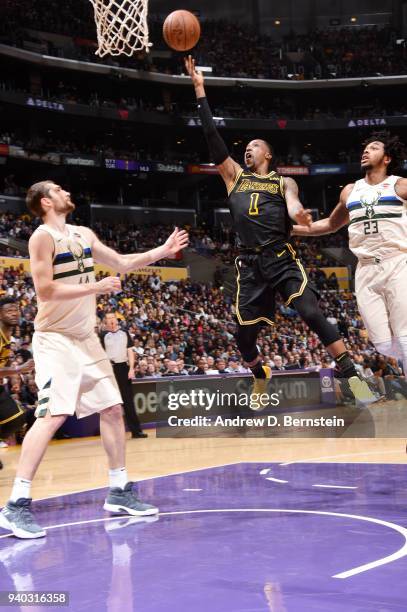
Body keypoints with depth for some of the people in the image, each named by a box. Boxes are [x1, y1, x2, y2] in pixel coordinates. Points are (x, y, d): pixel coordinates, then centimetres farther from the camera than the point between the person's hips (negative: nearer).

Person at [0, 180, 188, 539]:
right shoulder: (43, 236, -12)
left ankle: (119, 493, 19)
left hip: (86, 337, 9)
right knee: (53, 415, -19)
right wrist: (96, 287, -19)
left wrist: (162, 251, 11)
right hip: (55, 339, -8)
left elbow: (122, 263, 20)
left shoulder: (84, 234, 13)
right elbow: (45, 290, -20)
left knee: (112, 409, 9)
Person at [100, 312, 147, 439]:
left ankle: (136, 430, 7)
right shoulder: (103, 335, 2)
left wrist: (131, 368, -3)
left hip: (124, 367, 2)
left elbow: (130, 351, 7)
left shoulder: (124, 333, 9)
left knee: (128, 400, 4)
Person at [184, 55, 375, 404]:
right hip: (250, 264, 3)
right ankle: (261, 381, 29)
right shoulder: (234, 175, 17)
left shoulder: (283, 182, 12)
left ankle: (352, 376, -13)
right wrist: (199, 91, 6)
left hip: (282, 258, -3)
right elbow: (212, 136, 11)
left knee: (312, 315, -18)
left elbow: (293, 200, -11)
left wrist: (296, 211, -38)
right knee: (244, 333, 3)